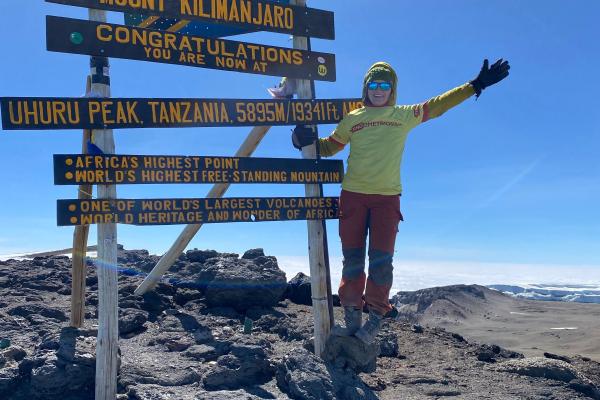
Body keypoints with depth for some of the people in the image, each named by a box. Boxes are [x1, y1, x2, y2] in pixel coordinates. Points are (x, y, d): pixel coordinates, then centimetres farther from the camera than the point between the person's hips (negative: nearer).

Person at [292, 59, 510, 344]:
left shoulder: (405, 116, 11)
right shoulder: (352, 119, 12)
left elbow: (438, 105, 10)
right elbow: (328, 147, 19)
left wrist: (476, 85, 7)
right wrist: (305, 140, 1)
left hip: (387, 197, -1)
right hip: (353, 195, 1)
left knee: (381, 259, -5)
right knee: (352, 257, 2)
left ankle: (375, 318, 4)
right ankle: (352, 315, 9)